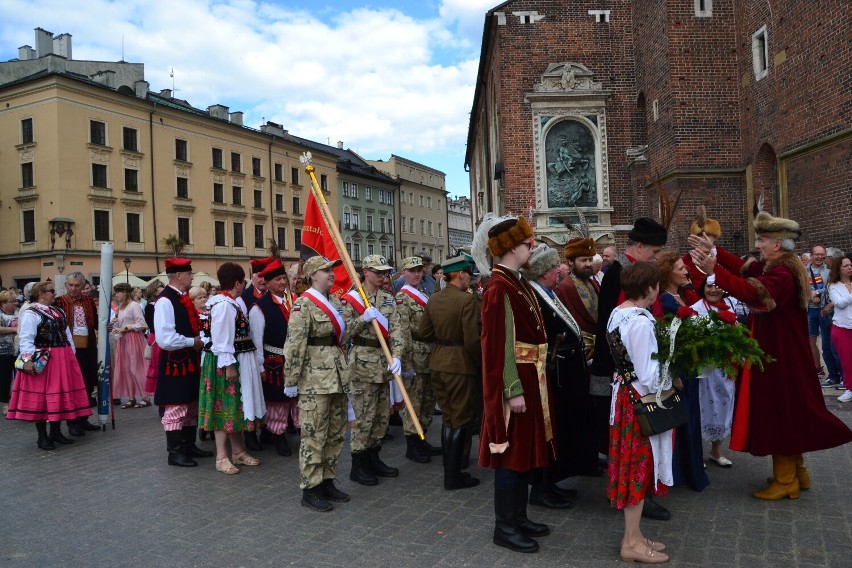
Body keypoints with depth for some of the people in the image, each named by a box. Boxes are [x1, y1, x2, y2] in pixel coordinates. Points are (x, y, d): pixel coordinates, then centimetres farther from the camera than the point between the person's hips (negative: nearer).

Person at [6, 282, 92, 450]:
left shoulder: (58, 312, 15)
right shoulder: (30, 313, -9)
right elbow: (25, 339, -15)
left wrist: (72, 353, 15)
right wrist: (28, 359, -22)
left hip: (62, 359, 8)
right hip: (43, 361, -8)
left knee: (60, 394, 11)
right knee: (41, 396, 0)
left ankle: (55, 432, 22)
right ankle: (42, 436, 9)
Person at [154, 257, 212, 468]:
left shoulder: (184, 298, 10)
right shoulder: (165, 301, -19)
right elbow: (165, 339, -26)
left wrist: (199, 340, 5)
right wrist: (192, 342, -16)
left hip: (191, 360, 10)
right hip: (175, 362, -10)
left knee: (191, 405, 17)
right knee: (175, 407, 2)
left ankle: (189, 446, 30)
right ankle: (175, 452, 13)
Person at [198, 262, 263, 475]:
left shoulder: (231, 303, 11)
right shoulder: (223, 304, -17)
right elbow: (220, 338, -21)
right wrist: (229, 365, -22)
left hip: (237, 361, 10)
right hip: (225, 363, -10)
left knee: (236, 405, 14)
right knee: (225, 407, -3)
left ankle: (238, 451, 24)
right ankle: (221, 458, 5)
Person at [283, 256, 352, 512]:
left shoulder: (335, 301, 12)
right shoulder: (304, 304, -12)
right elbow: (294, 344, -16)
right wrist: (291, 380, -16)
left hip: (337, 374, 8)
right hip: (315, 377, -8)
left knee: (335, 432, 13)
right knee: (314, 434, -2)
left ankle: (327, 481, 26)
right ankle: (310, 490, 9)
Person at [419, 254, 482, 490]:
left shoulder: (433, 299, 5)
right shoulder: (468, 300, -17)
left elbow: (424, 332, 10)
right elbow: (472, 339, -20)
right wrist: (480, 365, -6)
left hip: (438, 364, 7)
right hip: (461, 365, -7)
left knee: (448, 417, 19)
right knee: (461, 420, 4)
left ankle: (451, 466, 31)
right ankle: (454, 476, 9)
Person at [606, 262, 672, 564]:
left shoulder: (617, 313, 6)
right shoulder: (641, 322, -24)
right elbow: (649, 375, -23)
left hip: (624, 393, 9)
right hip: (640, 400, -9)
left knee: (631, 465, 16)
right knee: (639, 467, 2)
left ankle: (634, 534, 28)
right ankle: (632, 543, 15)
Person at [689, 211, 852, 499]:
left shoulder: (783, 273, -24)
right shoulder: (777, 265, 7)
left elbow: (752, 293, -38)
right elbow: (744, 267, 11)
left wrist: (714, 270, -43)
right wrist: (713, 249, 7)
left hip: (780, 354, -10)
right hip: (780, 351, 10)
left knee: (779, 411, 0)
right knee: (785, 410, 18)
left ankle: (785, 481, 12)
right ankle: (796, 472, 31)